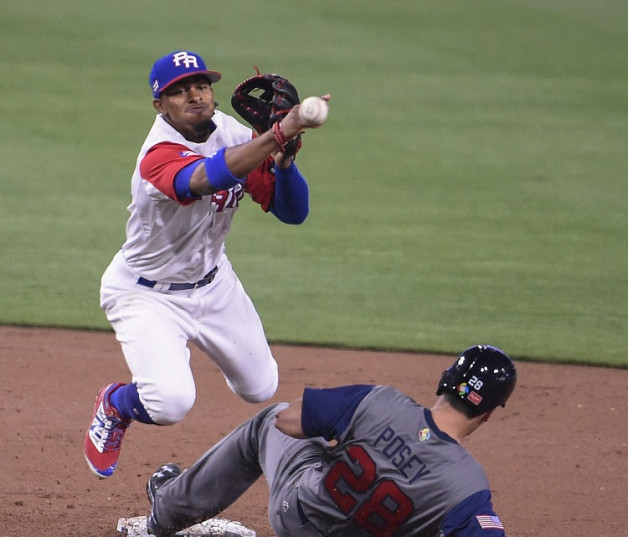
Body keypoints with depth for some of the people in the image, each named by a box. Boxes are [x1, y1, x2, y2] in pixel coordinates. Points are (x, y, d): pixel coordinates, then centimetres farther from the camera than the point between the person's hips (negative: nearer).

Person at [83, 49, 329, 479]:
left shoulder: (235, 134, -11)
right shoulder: (160, 154, -32)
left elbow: (293, 212, -10)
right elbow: (208, 178, -55)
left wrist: (283, 160, -30)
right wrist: (278, 135, -64)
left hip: (213, 283, 7)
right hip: (147, 294, -6)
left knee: (260, 388, 15)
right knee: (172, 403, -25)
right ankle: (115, 404, 12)